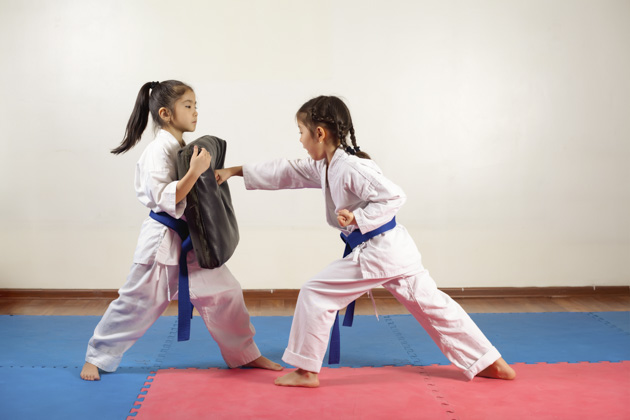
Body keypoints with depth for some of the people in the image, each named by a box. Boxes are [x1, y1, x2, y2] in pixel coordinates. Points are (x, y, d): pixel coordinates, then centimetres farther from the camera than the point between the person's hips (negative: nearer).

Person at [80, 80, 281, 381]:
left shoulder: (185, 148, 9)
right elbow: (165, 199, -25)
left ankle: (246, 355, 21)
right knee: (136, 302, 3)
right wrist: (195, 171, -31)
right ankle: (97, 356, 22)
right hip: (163, 241, -8)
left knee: (225, 293, 7)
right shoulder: (158, 150, -17)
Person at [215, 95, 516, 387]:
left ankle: (306, 371, 8)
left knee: (315, 294, -3)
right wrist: (237, 171, 18)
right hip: (394, 249, 10)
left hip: (377, 252, -10)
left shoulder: (351, 167, -18)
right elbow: (286, 172, 17)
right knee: (431, 304, 15)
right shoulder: (324, 167, 11)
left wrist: (358, 217, -23)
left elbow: (394, 197, -19)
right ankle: (491, 363, 22)